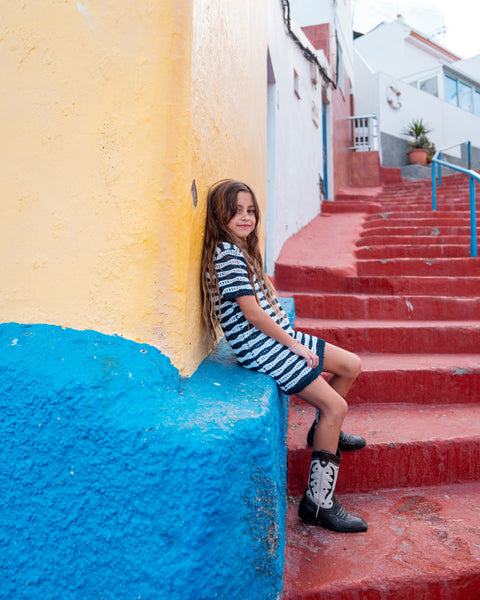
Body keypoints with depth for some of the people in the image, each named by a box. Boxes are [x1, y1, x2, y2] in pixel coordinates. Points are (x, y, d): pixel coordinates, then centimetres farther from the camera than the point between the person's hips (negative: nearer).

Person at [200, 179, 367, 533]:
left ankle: (324, 430, 35)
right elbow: (251, 312, -21)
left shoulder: (241, 249, 14)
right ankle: (318, 502, 4)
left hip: (281, 338, 10)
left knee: (352, 365, 15)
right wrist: (294, 344, -13)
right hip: (263, 349, -10)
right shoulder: (226, 254, -17)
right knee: (335, 406, -8)